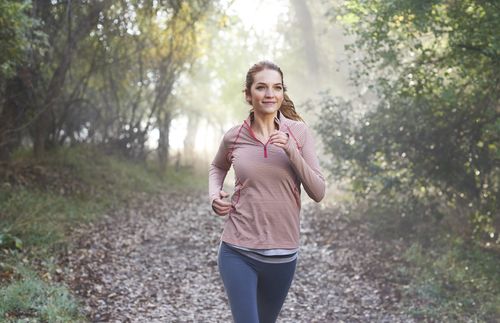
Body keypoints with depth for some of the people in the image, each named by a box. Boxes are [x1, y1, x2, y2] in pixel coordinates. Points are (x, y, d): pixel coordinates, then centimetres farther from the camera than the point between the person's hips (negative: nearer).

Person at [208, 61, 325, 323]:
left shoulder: (298, 132, -4)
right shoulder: (234, 137, -3)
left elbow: (318, 193, -7)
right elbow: (217, 167, 20)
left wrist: (291, 152, -19)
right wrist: (214, 194, 1)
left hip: (283, 254, 2)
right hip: (238, 252, -1)